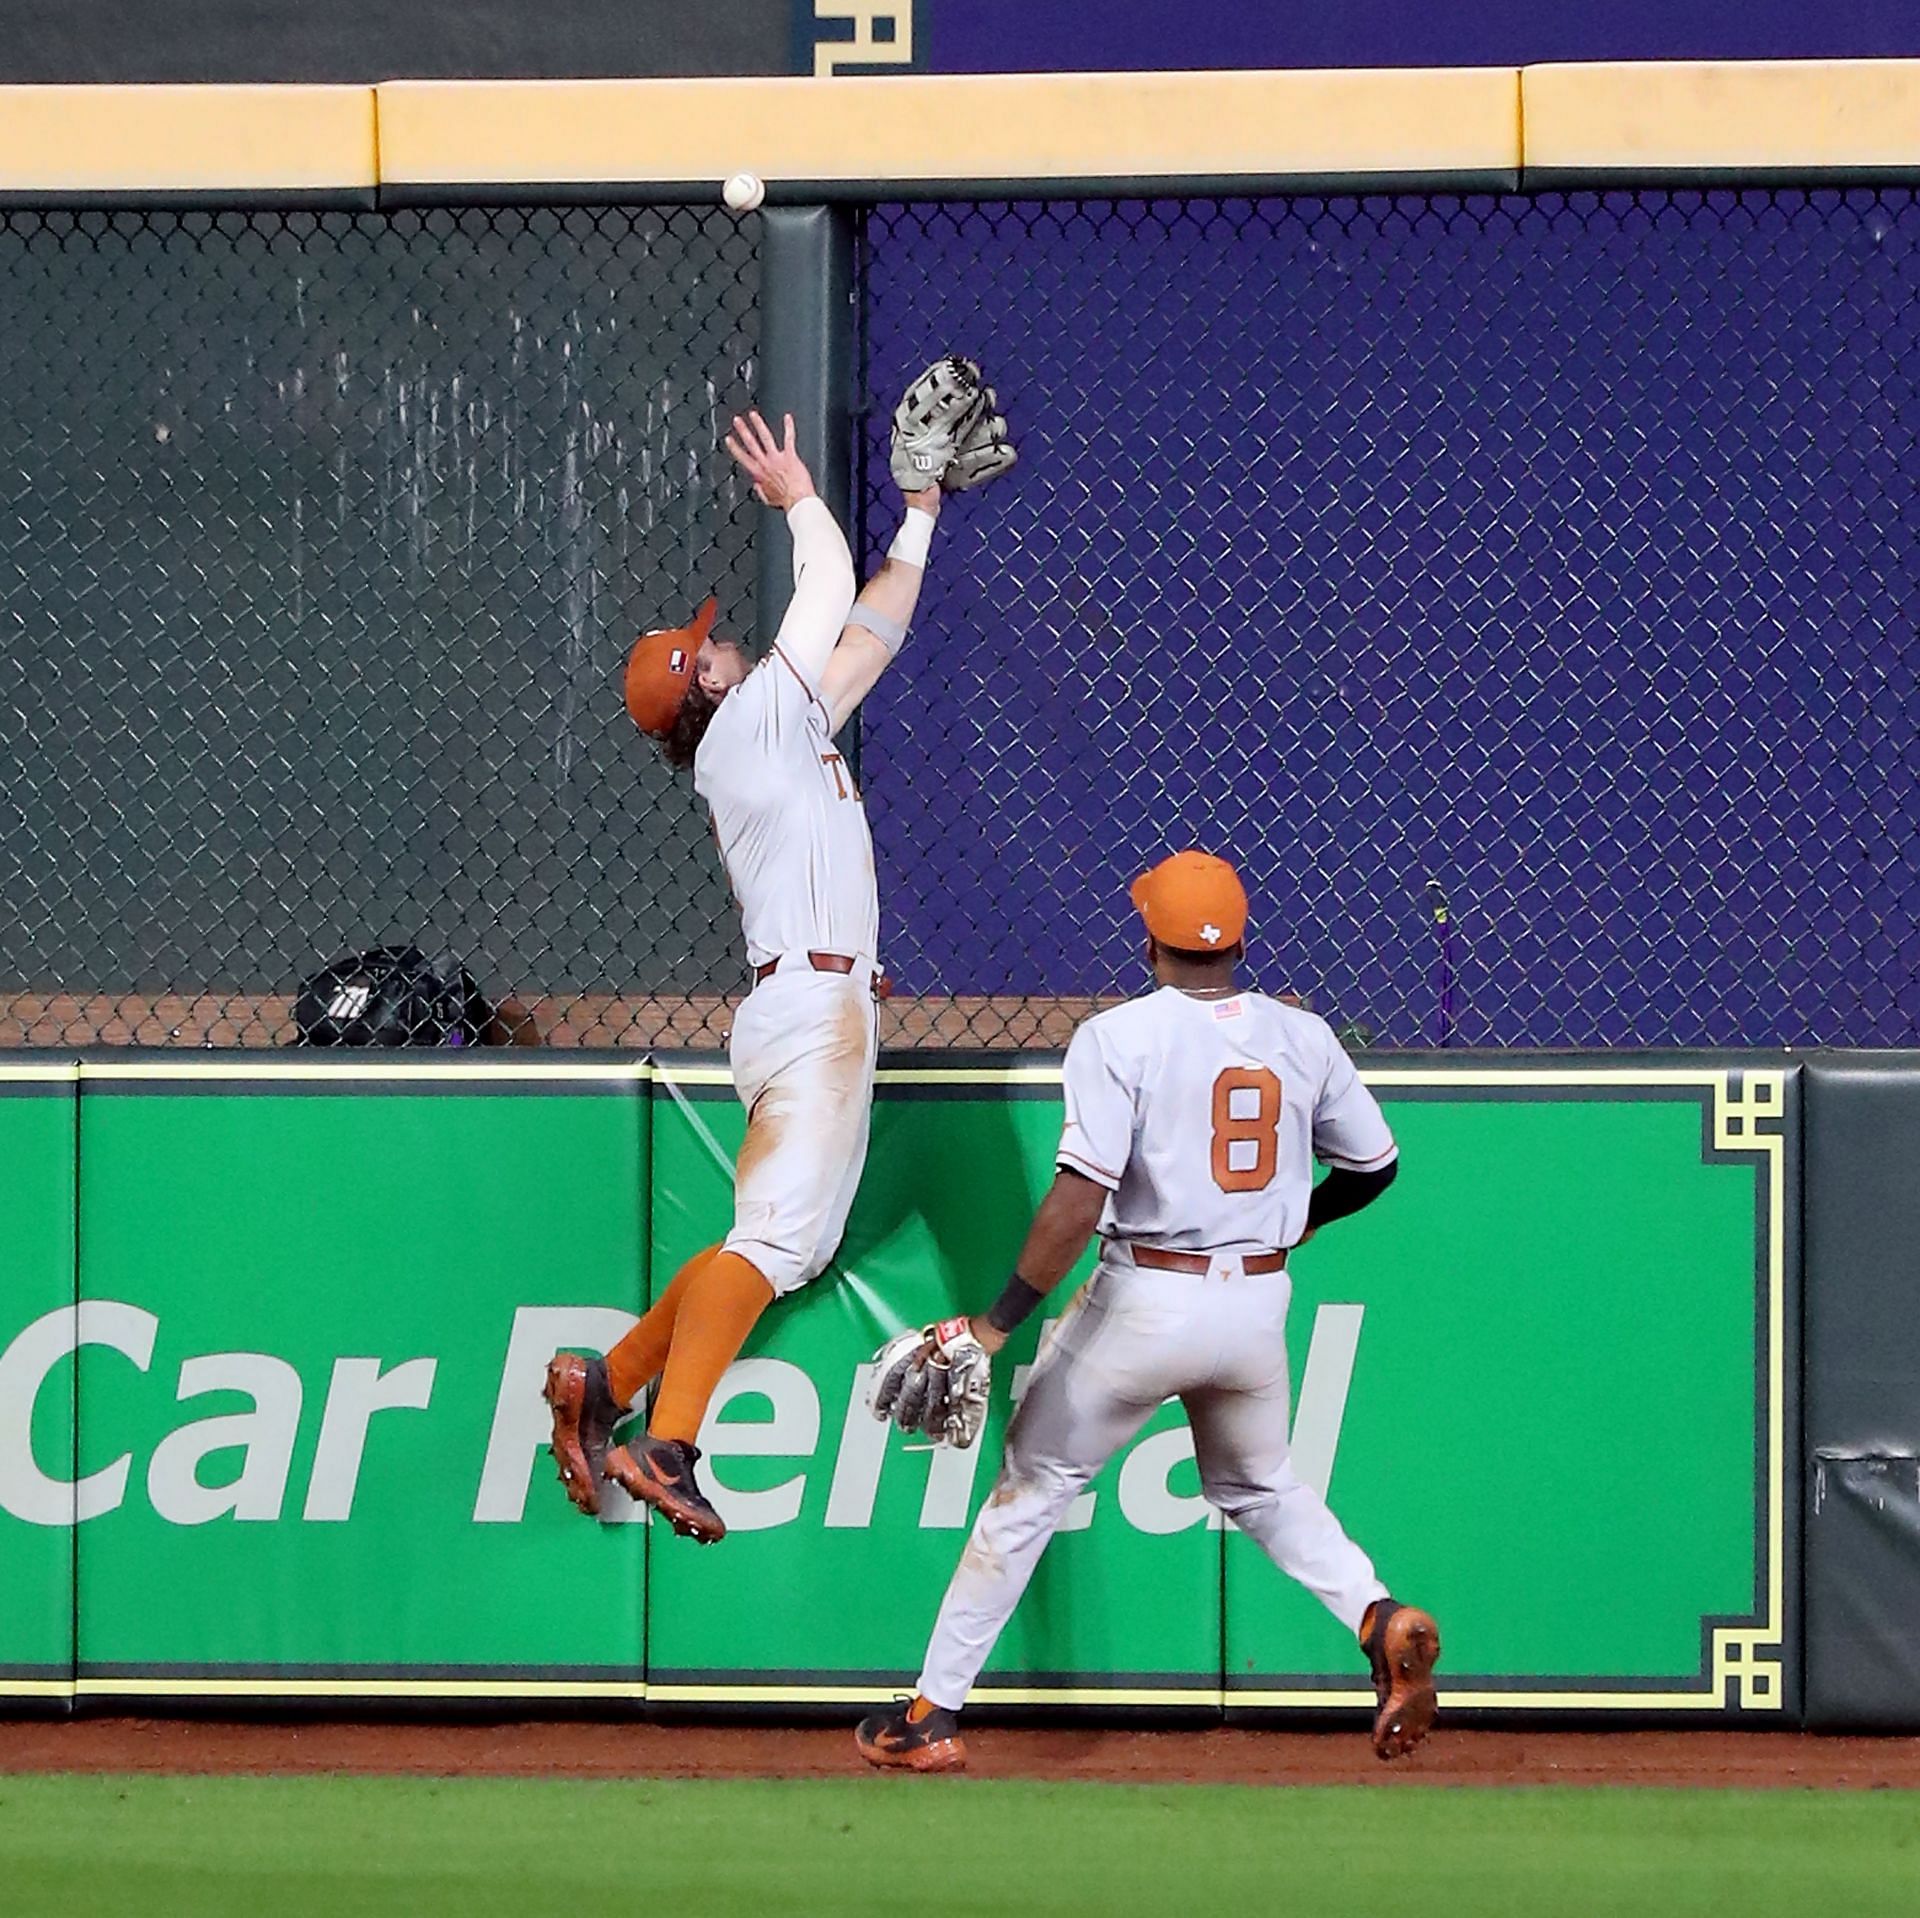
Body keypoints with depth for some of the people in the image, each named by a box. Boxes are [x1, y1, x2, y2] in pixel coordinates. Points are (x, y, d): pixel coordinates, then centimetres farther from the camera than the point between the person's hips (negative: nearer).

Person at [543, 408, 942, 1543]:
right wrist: (800, 495, 14)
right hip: (812, 1007, -10)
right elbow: (832, 593, -1)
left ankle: (607, 1386, 10)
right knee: (775, 1236, -19)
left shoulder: (792, 727, 21)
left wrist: (921, 517, 35)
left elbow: (871, 628, 31)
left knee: (790, 1242, 9)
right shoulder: (747, 723, -3)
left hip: (826, 1012, 10)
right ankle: (667, 1446, -29)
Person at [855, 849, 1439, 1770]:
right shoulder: (1303, 1037, 3)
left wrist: (997, 1323, -17)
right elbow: (1375, 1165, 13)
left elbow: (1079, 1201, -19)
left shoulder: (1119, 1037, -11)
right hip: (1260, 1305, 4)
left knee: (1033, 1487, 9)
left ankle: (934, 1713, 11)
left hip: (1146, 1302, -4)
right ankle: (1378, 1618, 2)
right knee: (1257, 1485, 27)